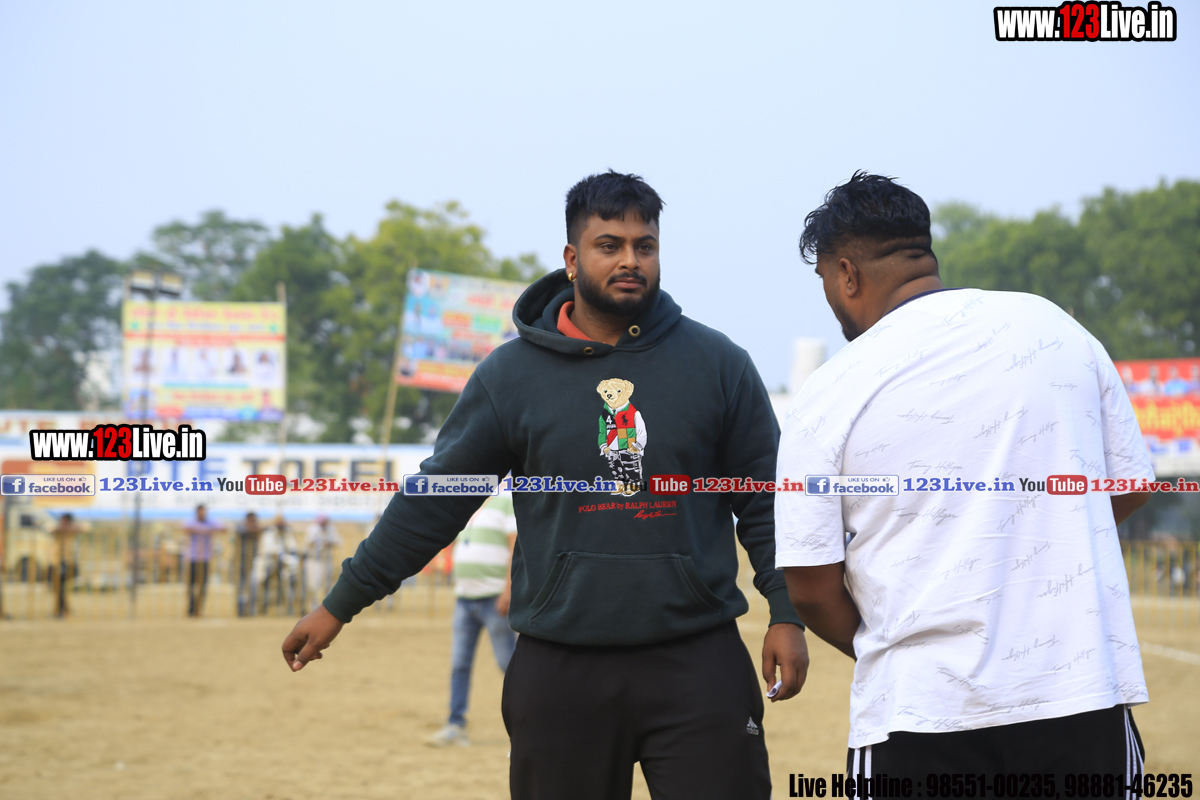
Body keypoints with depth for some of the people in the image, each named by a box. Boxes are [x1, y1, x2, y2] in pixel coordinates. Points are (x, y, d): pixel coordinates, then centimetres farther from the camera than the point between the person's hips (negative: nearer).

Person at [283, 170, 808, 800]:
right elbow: (432, 501, 8)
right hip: (561, 672, 1)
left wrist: (786, 614, -3)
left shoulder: (718, 364, 4)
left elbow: (765, 503, 7)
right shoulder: (512, 374, 4)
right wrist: (340, 605, 7)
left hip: (699, 661, 0)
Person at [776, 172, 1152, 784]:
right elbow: (1130, 487, 12)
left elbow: (811, 588, -3)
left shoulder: (825, 397, -5)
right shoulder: (1052, 326, 5)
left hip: (919, 713, -3)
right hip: (1086, 696, 3)